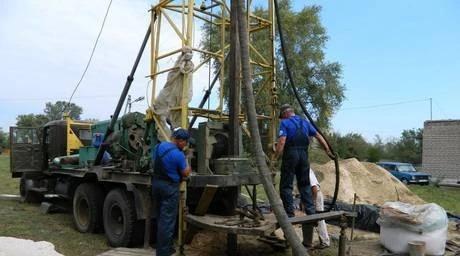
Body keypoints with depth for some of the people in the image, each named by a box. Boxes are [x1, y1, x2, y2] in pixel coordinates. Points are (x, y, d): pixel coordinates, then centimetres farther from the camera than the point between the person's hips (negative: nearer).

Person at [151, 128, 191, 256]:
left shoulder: (159, 146, 3)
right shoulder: (178, 154, -19)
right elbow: (185, 173, -8)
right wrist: (188, 167, 11)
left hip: (156, 183, 8)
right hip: (170, 187, -8)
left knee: (161, 217, 20)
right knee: (167, 220, -1)